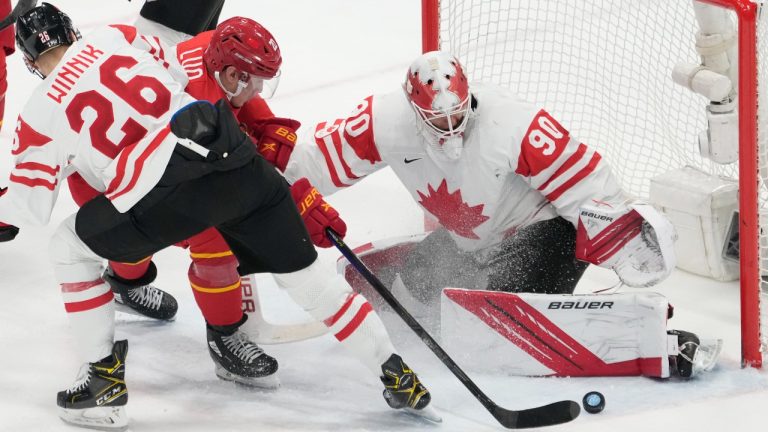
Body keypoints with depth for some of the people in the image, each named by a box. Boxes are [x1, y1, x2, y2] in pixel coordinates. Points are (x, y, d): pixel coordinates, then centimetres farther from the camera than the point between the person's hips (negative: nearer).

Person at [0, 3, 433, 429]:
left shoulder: (40, 114, 9)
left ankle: (105, 380, 18)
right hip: (237, 158, 4)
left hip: (168, 191, -4)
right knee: (304, 273, 20)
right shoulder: (113, 37, 16)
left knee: (71, 248, 20)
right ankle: (397, 376, 20)